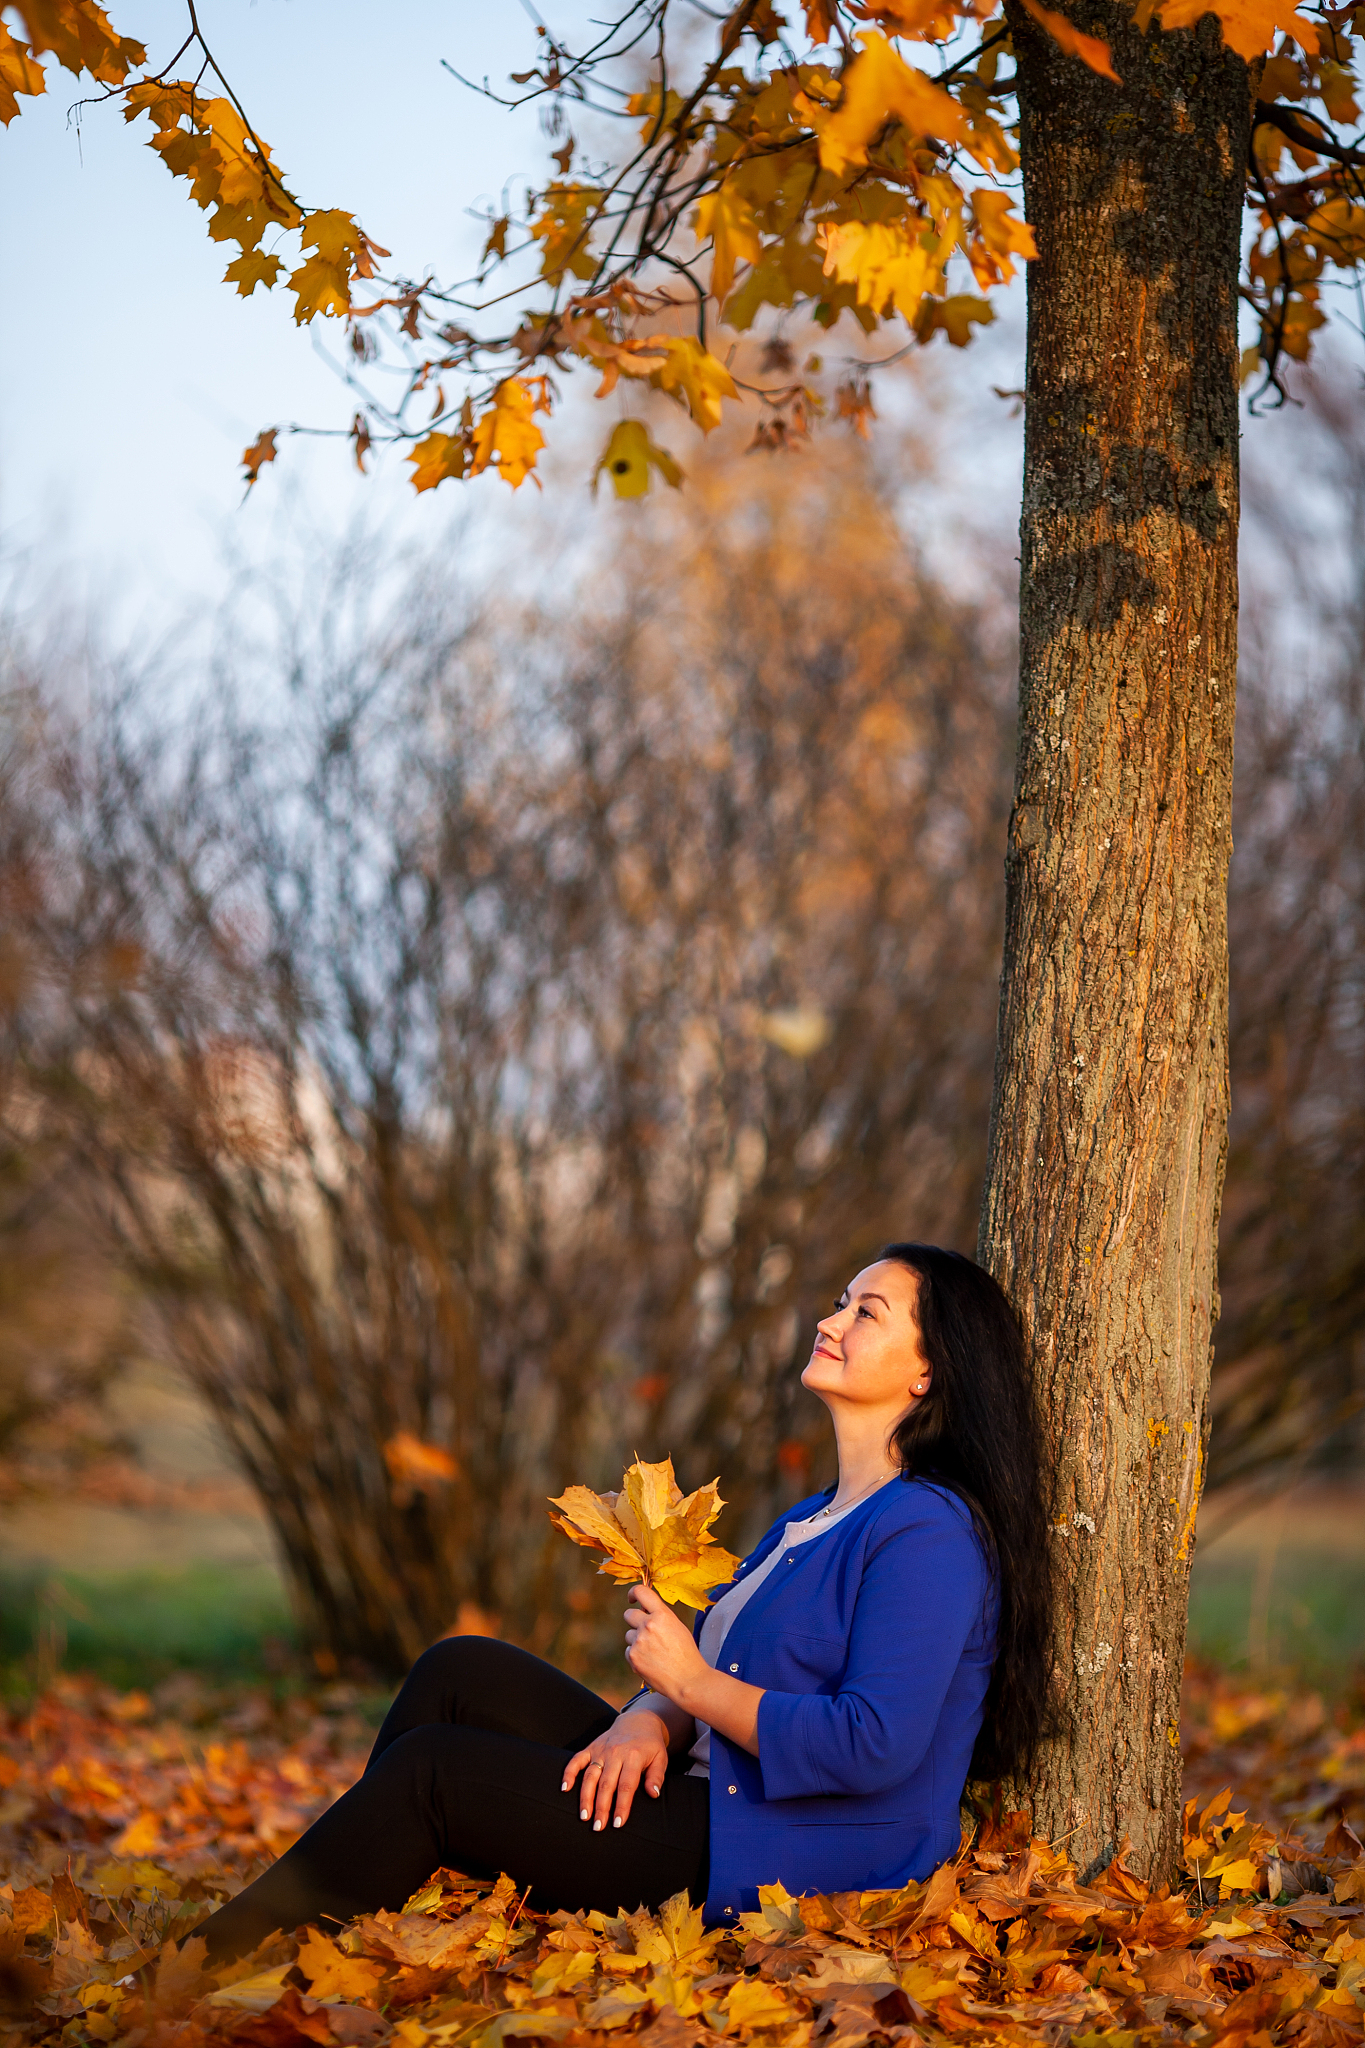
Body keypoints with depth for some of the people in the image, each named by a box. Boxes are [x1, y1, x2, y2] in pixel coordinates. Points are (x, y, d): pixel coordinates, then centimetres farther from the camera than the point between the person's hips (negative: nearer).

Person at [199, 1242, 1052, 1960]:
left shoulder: (931, 1533, -15)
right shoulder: (813, 1519, 18)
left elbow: (874, 1748, -24)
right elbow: (713, 1666, 15)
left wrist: (687, 1681, -14)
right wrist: (650, 1722, -9)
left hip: (786, 1863, -10)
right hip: (709, 1796, 10)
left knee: (431, 1769, -13)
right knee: (462, 1673, 0)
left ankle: (213, 1965, -2)